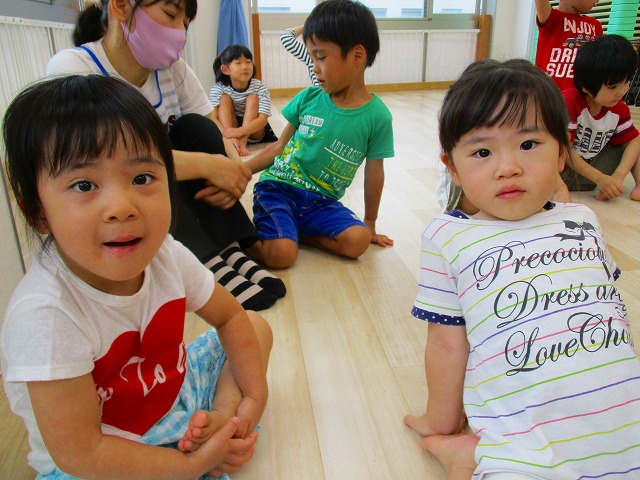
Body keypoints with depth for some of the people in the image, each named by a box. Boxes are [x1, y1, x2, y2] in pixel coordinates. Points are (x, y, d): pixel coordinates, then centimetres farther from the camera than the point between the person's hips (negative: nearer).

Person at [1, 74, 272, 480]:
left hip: (178, 392, 7)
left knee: (257, 326, 6)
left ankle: (220, 413, -13)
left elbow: (230, 316, 2)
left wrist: (254, 394, -7)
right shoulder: (45, 315, -32)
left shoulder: (166, 256, -16)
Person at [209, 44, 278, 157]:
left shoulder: (260, 87, -16)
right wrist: (229, 137, -45)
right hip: (229, 129, 1)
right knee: (224, 98, -20)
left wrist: (239, 131, -44)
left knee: (253, 98, -21)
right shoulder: (218, 88, -15)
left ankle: (242, 143, -33)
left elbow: (263, 119, -26)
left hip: (255, 132, 0)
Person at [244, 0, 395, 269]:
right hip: (278, 187, -1)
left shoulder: (377, 116, -6)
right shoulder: (308, 98, -1)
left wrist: (370, 224, 12)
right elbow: (280, 145, 7)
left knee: (358, 240, -25)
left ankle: (293, 232, -8)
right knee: (280, 255, -26)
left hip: (321, 202, 1)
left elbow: (374, 173, 3)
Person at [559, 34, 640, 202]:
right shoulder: (568, 102, -20)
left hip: (592, 165, 7)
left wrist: (618, 176, -17)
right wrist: (600, 179, -27)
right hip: (565, 169, -7)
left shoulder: (619, 108, 1)